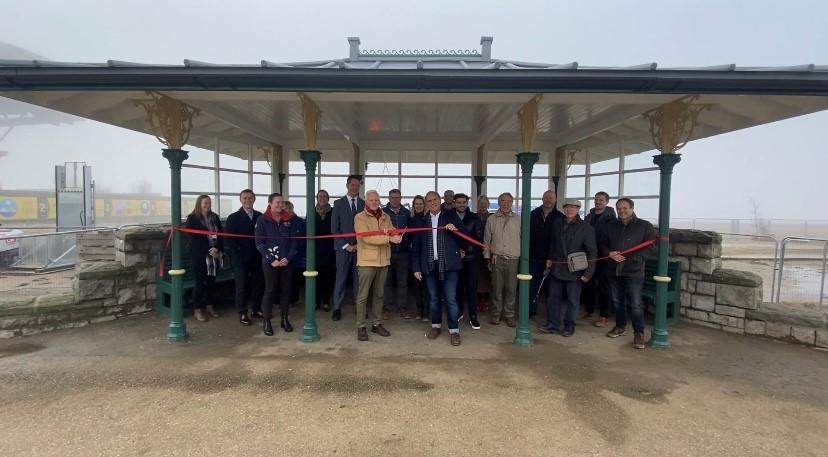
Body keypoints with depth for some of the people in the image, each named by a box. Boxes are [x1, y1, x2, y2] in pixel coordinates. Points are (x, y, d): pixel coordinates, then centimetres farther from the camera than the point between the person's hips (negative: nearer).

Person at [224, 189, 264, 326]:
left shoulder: (260, 216, 7)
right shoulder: (233, 218, 0)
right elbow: (230, 239, -4)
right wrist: (238, 254, -10)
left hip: (257, 258, 3)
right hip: (241, 259, -3)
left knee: (258, 284, 9)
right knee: (242, 286, 4)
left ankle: (257, 308, 25)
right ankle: (242, 313, 15)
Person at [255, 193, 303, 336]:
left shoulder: (289, 220, 5)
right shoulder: (262, 220, -2)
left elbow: (294, 241, 4)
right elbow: (259, 243, -5)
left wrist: (288, 258, -8)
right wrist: (271, 259, -13)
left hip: (287, 261, 3)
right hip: (270, 262, -3)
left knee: (286, 290, 7)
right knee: (270, 290, 2)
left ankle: (285, 319, 18)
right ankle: (266, 321, 12)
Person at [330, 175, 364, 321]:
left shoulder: (364, 204, 7)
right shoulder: (338, 203, 3)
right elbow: (334, 228, -1)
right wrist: (346, 245, -7)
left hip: (360, 247, 2)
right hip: (343, 247, -1)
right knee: (341, 278, 2)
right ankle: (337, 308, 11)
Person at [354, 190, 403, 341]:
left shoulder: (386, 217, 12)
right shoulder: (360, 218, -6)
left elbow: (395, 236, 8)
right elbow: (366, 238, -18)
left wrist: (391, 232, -16)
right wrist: (389, 238, -20)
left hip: (383, 261, 5)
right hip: (366, 261, -5)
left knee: (379, 294, 13)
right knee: (363, 295, 0)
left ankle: (377, 324, 23)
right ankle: (361, 327, 9)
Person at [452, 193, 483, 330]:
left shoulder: (474, 218, 4)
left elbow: (479, 238, 0)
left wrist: (466, 251, -10)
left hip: (471, 258, 0)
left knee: (472, 287, 1)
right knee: (457, 287, 4)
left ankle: (473, 317, 9)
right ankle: (459, 312, 22)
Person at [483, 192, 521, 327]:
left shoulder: (518, 219, 5)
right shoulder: (491, 219, 5)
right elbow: (486, 240, 9)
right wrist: (487, 257, 6)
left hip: (513, 259, 0)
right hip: (496, 259, 0)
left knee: (511, 288, 4)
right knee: (496, 287, 4)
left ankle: (509, 314, 17)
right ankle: (495, 313, 17)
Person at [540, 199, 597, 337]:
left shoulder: (586, 228, -6)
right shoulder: (556, 224, 7)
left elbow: (592, 252, -6)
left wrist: (588, 272, -10)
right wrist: (549, 258, 12)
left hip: (574, 270, -4)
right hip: (556, 268, 4)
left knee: (573, 299, 7)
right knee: (553, 297, 9)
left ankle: (569, 325, 22)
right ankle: (553, 324, 20)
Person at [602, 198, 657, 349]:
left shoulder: (645, 226, -2)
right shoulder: (611, 225, 12)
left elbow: (651, 248, -7)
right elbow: (603, 244, 14)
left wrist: (631, 258, -17)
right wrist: (609, 253, -8)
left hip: (634, 271, -5)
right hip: (614, 270, 5)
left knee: (635, 304, -7)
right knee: (617, 301, 14)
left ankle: (639, 333, 5)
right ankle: (620, 327, 30)